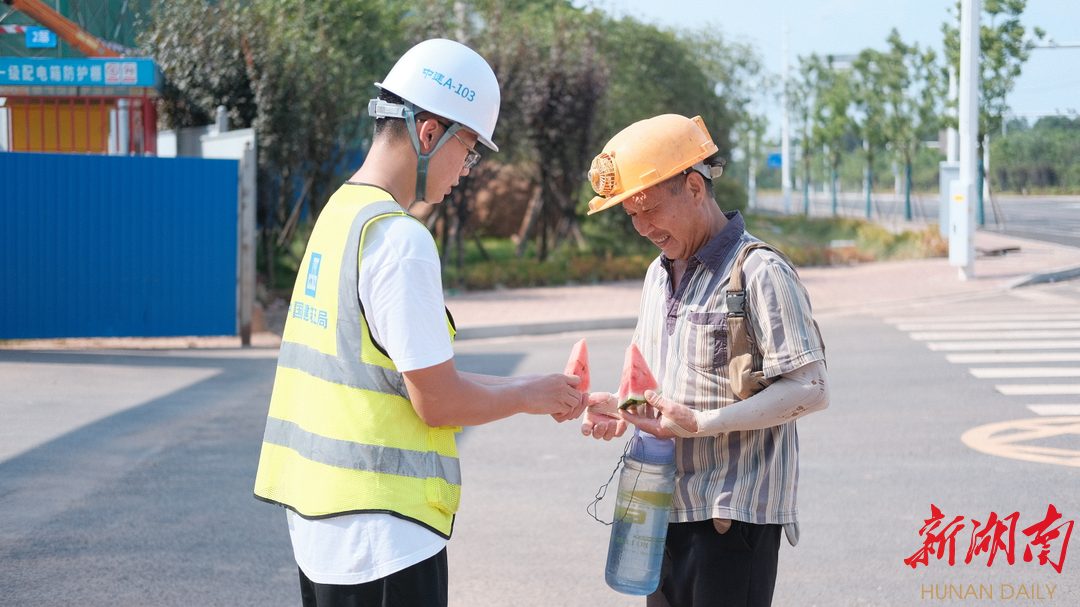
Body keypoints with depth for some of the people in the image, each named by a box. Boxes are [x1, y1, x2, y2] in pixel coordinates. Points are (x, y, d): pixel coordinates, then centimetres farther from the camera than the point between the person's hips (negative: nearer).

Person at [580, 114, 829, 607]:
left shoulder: (759, 273, -12)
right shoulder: (660, 273, 16)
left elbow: (810, 389, -16)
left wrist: (702, 424, -22)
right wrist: (622, 408, 4)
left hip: (735, 515, -8)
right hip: (668, 508, 8)